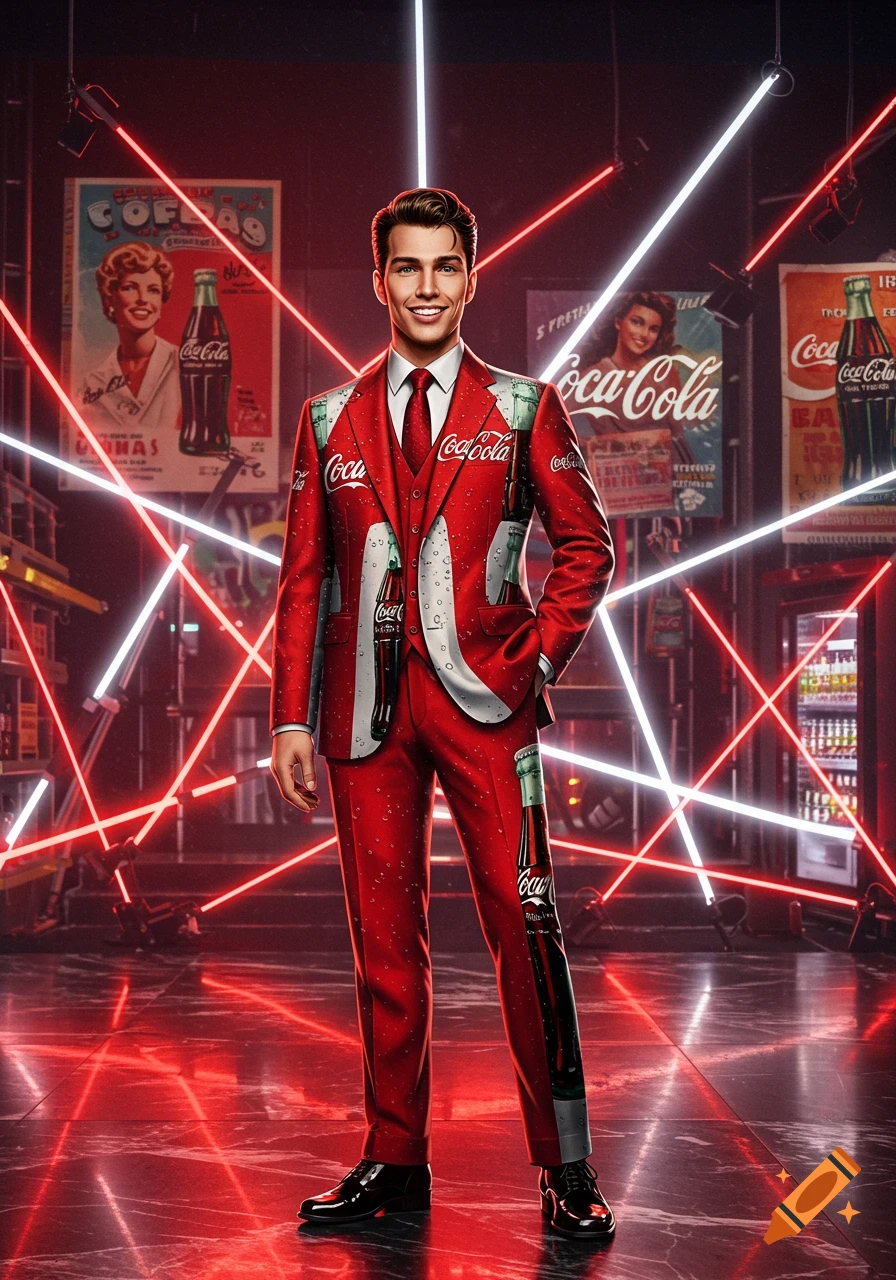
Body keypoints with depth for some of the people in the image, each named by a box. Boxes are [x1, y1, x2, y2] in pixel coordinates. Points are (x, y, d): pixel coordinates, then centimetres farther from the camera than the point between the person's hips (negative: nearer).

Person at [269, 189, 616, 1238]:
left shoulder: (523, 411, 7)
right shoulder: (329, 423, 12)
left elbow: (586, 545, 9)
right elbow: (304, 579, 11)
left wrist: (539, 656, -5)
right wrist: (291, 717, 4)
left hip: (482, 698, -2)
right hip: (366, 707, 2)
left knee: (523, 924, -6)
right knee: (383, 936, 7)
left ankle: (565, 1168, 3)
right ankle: (394, 1162, 17)